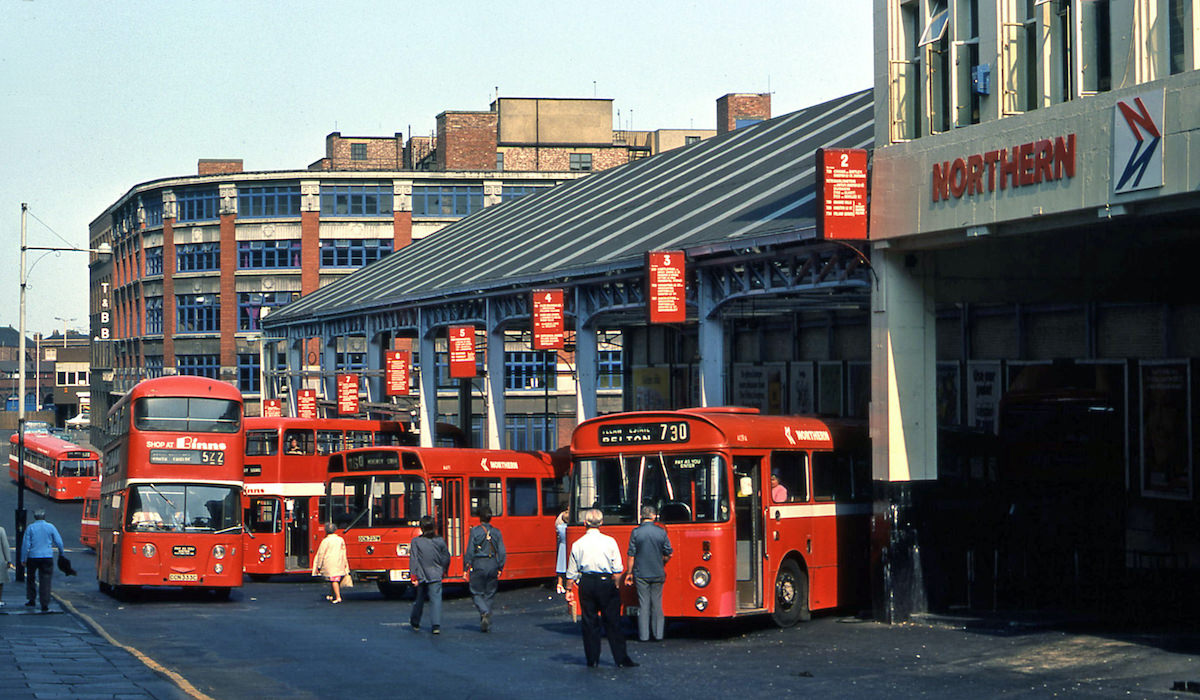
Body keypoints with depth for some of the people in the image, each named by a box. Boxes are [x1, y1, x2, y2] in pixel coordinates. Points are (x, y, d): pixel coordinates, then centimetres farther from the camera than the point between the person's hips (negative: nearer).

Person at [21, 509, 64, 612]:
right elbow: (59, 542, 3)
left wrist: (23, 559, 2)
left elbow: (25, 544, -4)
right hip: (47, 557, 0)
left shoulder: (30, 528, -1)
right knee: (45, 581, 0)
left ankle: (31, 600, 23)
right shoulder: (50, 527, 1)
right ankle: (45, 605, -5)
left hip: (33, 557, 0)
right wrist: (61, 553, 20)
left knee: (30, 578, 20)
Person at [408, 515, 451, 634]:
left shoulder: (415, 541, -6)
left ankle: (415, 622, 34)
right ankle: (436, 625, -16)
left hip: (421, 575, 1)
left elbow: (413, 560, -9)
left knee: (419, 598, 18)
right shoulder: (440, 541, -2)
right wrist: (443, 571, 25)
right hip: (435, 575, -1)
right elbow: (446, 558, 7)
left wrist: (413, 576, -7)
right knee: (436, 598, -3)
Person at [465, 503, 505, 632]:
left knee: (477, 593, 8)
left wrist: (466, 568, -2)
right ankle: (486, 624, 10)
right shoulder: (496, 532, 3)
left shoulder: (475, 531, -6)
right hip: (492, 565, 3)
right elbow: (502, 552, 3)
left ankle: (484, 611, -20)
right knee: (489, 595, 11)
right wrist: (500, 569, 10)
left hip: (478, 565, -3)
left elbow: (470, 551, -7)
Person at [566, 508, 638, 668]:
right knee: (612, 622, 4)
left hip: (586, 583, 1)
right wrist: (616, 584, 9)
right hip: (606, 582, -1)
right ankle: (621, 659, 4)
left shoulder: (578, 544, 0)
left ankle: (592, 659, 10)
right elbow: (617, 569, -4)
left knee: (589, 622, 9)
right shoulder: (609, 541, -4)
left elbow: (572, 572, 4)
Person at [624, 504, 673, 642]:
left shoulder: (636, 532, -6)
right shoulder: (661, 532, -2)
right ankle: (658, 634, 8)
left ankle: (644, 635, 3)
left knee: (643, 604, 3)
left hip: (641, 574, -1)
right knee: (657, 604, 8)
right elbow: (668, 554, 2)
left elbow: (631, 555, -4)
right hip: (658, 574, 1)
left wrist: (629, 573, 5)